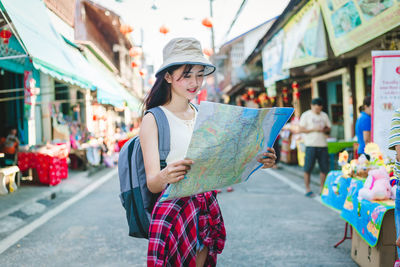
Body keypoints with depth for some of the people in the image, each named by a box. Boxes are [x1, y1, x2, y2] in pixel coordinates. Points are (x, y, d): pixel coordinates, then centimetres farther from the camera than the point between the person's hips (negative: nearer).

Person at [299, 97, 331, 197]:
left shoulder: (324, 115, 14)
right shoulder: (306, 115, 1)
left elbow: (329, 128, 17)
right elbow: (301, 129, -5)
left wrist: (324, 129, -6)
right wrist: (314, 129, -14)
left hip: (323, 144, 4)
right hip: (311, 145, -4)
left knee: (324, 168, 2)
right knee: (308, 168, -2)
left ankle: (322, 188, 15)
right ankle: (307, 189, 7)